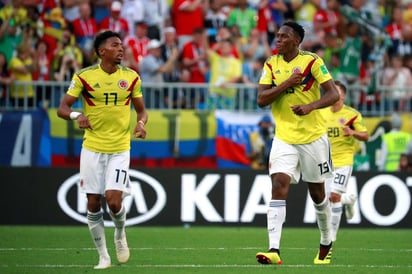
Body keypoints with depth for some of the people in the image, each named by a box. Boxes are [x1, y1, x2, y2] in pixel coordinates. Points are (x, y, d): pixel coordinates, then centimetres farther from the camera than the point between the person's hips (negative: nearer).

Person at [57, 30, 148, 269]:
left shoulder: (131, 77, 1)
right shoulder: (84, 76, -5)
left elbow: (141, 109, 12)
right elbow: (62, 108, -3)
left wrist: (141, 123, -10)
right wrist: (76, 115, -24)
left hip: (120, 149, 0)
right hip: (92, 148, 0)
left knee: (113, 200, -13)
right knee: (93, 203, 1)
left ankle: (120, 235, 19)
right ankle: (103, 256, 14)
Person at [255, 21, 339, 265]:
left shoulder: (312, 61, -8)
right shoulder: (271, 65, 3)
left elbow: (333, 94, -11)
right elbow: (261, 99, -5)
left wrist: (310, 106, -28)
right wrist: (286, 83, -18)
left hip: (313, 137, -2)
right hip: (284, 138, 2)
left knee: (317, 192, 10)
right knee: (279, 184, -16)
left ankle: (326, 244, 32)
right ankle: (274, 250, -24)